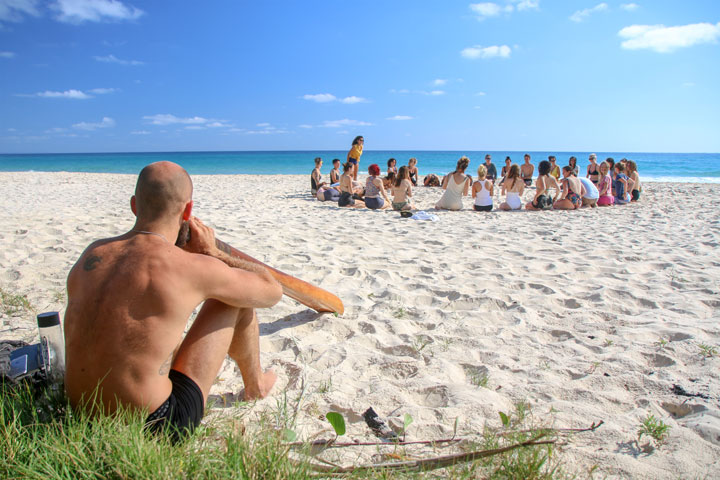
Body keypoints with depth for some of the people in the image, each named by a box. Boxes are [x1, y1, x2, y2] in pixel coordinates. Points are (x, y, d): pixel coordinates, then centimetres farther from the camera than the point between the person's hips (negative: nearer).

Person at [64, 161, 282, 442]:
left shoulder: (92, 253, -1)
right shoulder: (193, 268, -20)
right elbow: (272, 291, -4)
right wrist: (212, 253, 5)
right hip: (155, 428, -6)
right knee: (236, 296, 4)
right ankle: (254, 385, 30)